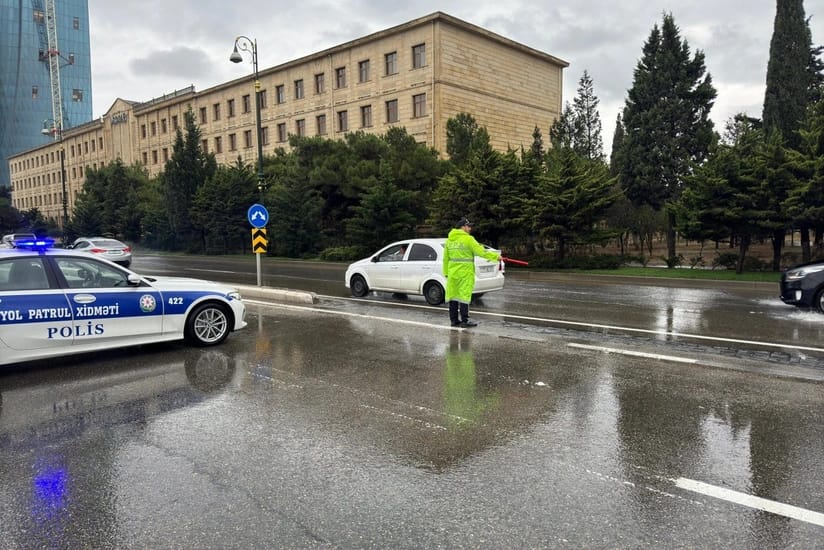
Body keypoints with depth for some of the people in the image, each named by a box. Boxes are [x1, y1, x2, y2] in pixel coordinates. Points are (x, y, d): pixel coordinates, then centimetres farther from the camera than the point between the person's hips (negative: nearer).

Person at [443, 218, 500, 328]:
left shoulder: (449, 240, 10)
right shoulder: (468, 239, -10)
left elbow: (446, 258, 11)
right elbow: (481, 252, -14)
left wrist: (446, 272, 16)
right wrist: (496, 256, -6)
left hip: (452, 272, 7)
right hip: (465, 273, -7)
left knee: (453, 295, 9)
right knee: (464, 296, -3)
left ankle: (454, 320, 16)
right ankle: (464, 321, 0)